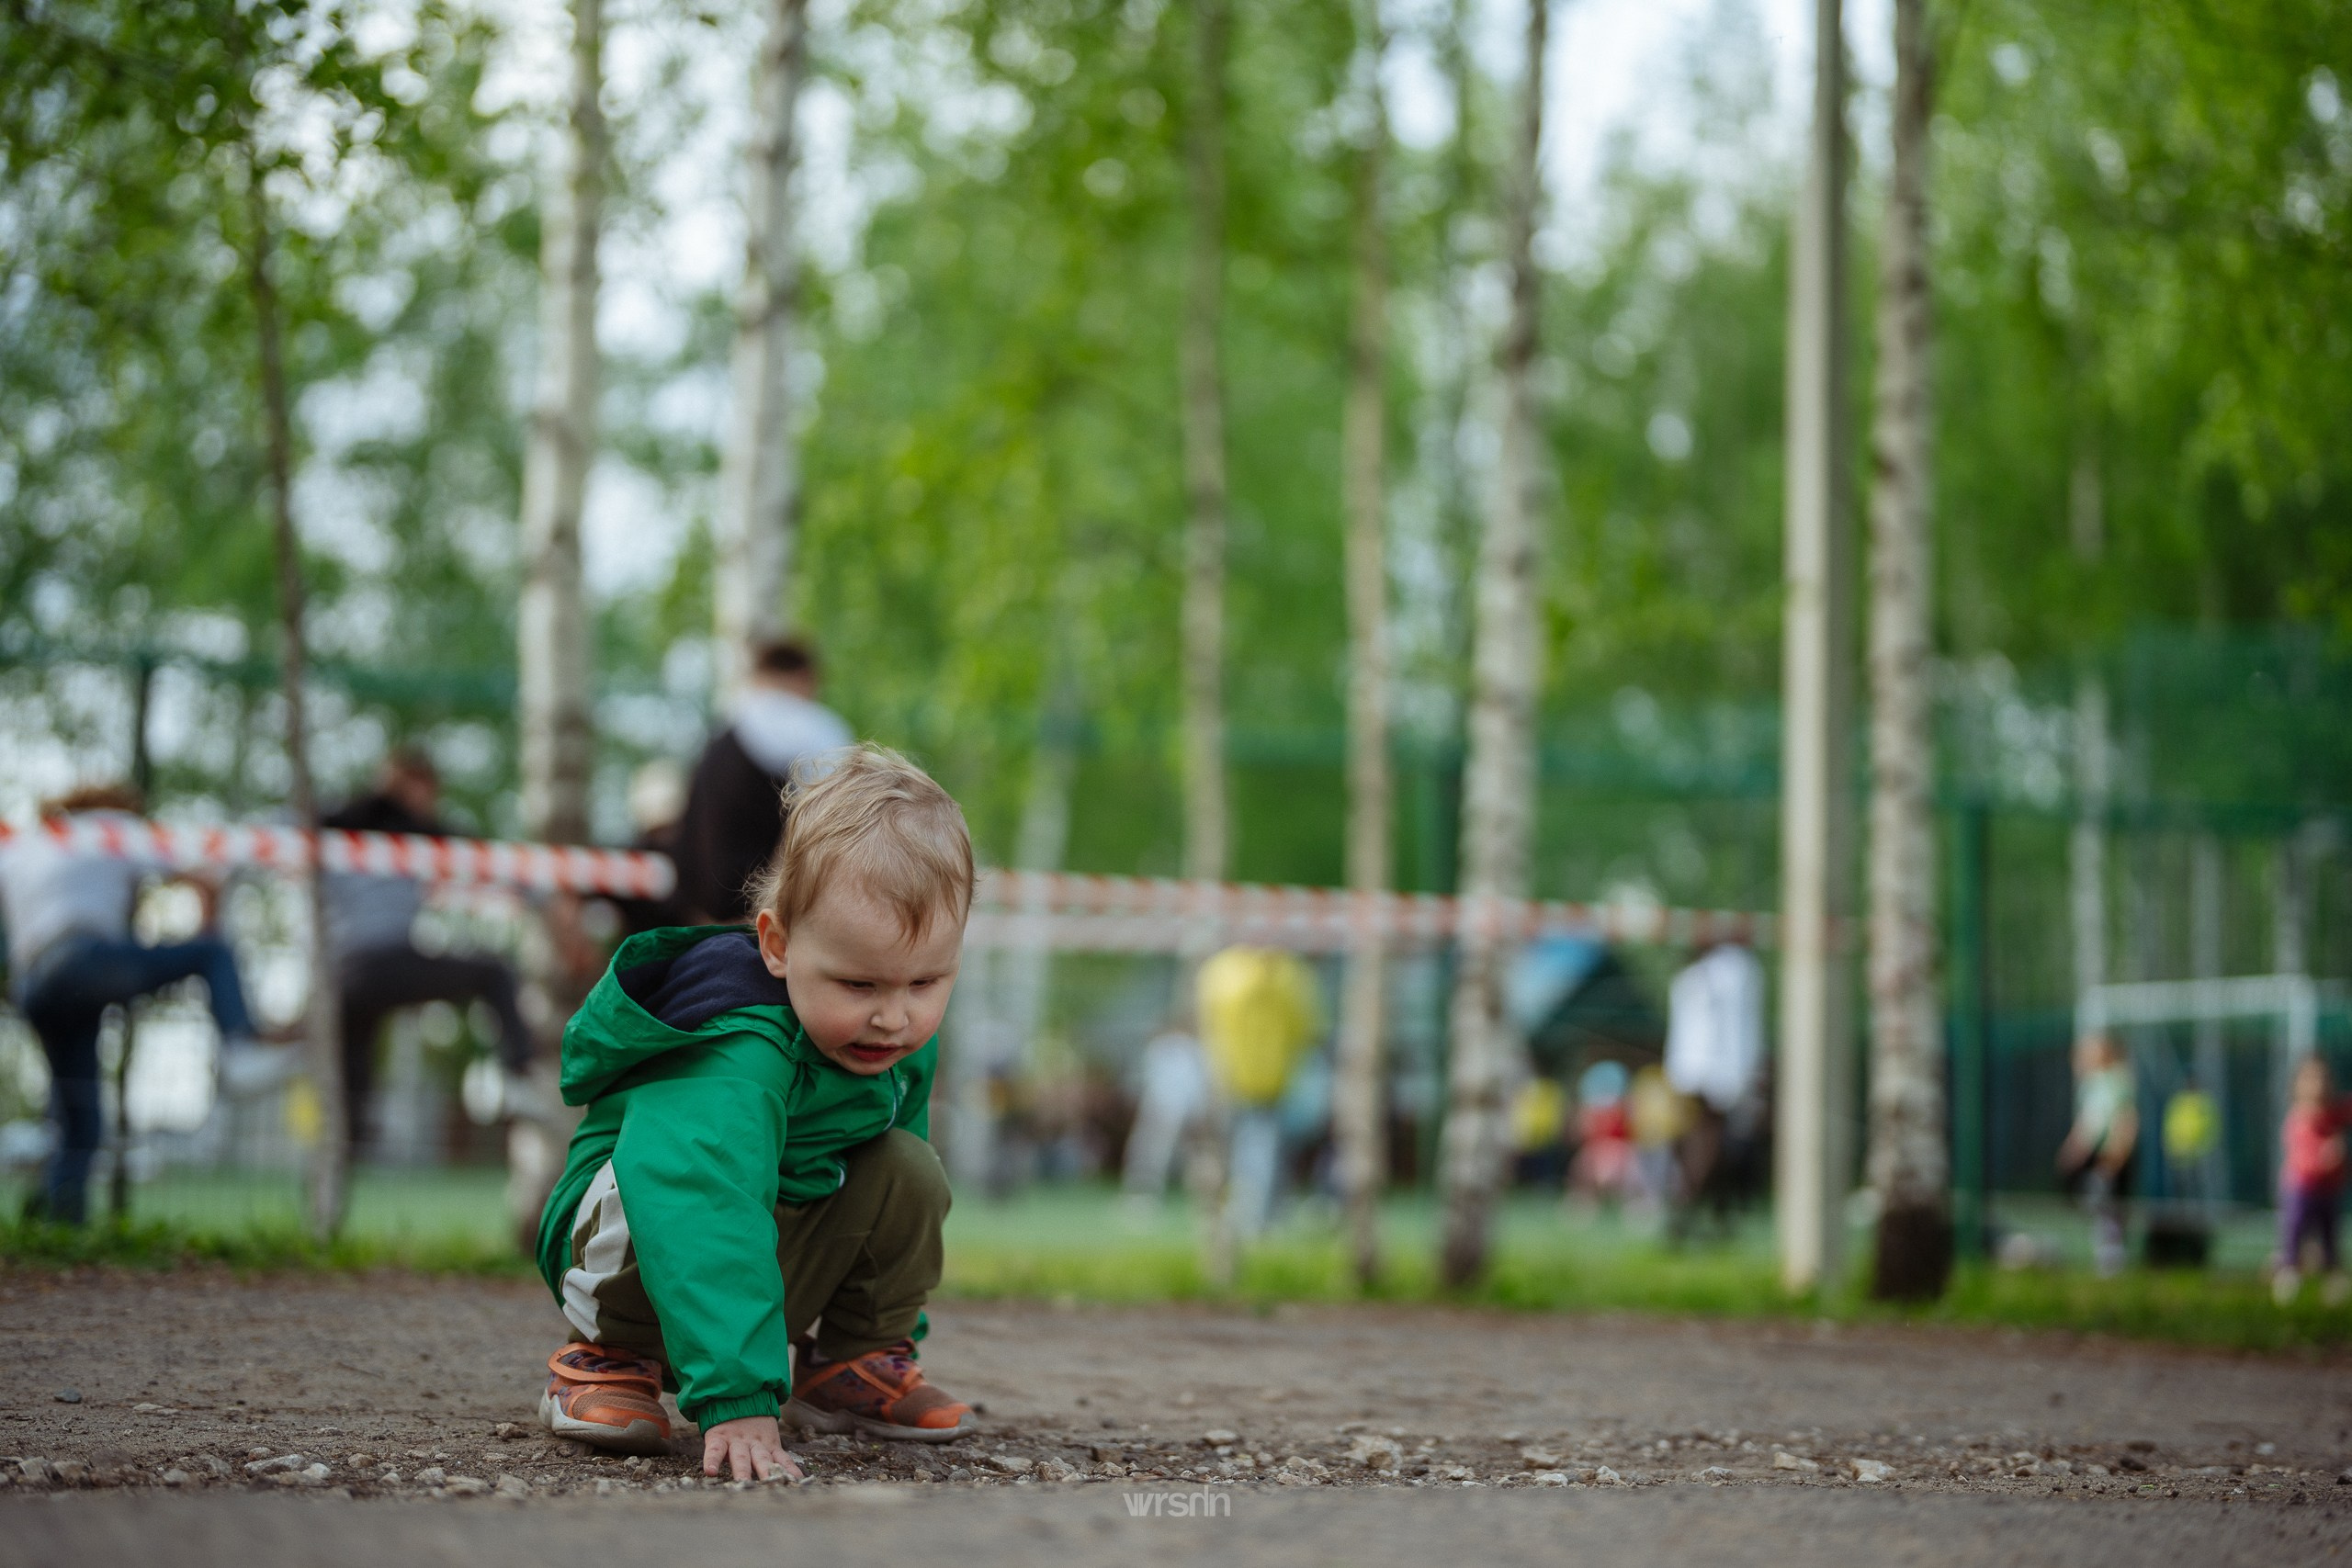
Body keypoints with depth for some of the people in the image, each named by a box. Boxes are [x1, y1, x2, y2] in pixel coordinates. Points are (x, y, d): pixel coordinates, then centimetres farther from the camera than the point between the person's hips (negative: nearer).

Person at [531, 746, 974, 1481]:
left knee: (907, 1171, -13)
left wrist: (896, 1324, 13)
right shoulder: (738, 1062, -38)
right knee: (675, 1185, -38)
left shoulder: (902, 1039, -10)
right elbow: (707, 1222, -50)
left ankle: (852, 1363, 6)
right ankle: (612, 1356, -12)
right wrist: (736, 1401, -58)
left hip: (792, 1252, 7)